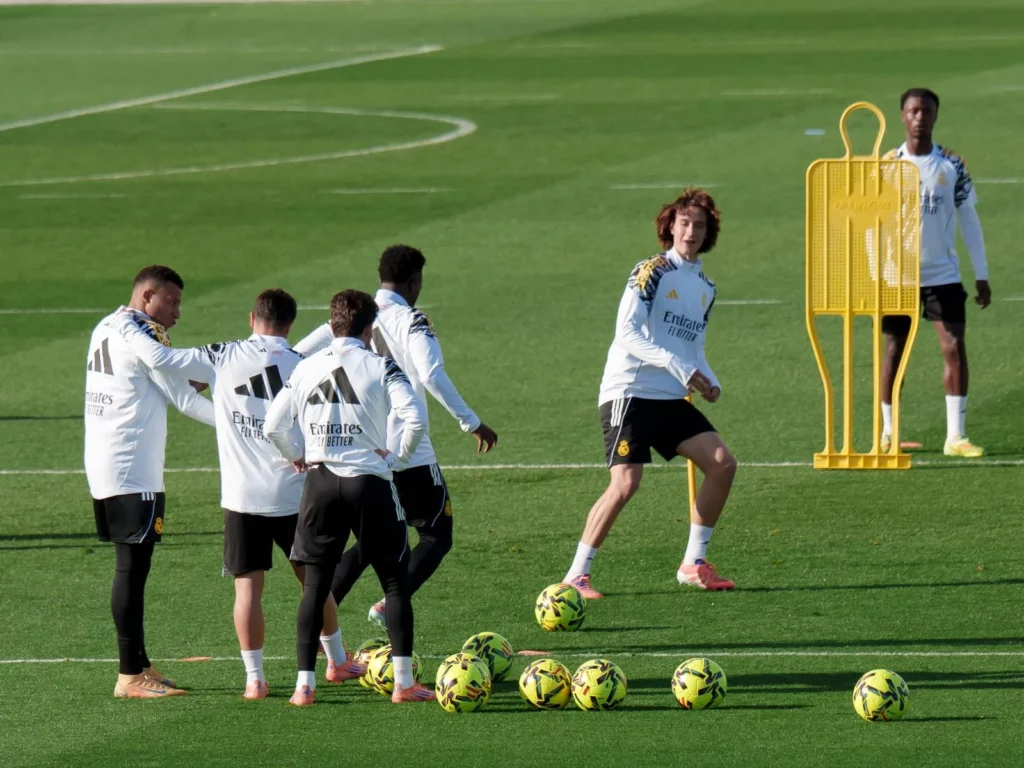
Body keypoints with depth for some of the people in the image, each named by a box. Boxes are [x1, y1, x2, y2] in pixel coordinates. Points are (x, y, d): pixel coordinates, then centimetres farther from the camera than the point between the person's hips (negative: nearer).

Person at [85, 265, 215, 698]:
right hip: (134, 474, -9)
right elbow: (185, 401, -12)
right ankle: (131, 677, -7)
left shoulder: (105, 329, 14)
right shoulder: (144, 335, -13)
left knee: (131, 566, 14)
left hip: (102, 467, 9)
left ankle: (138, 664, 19)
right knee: (132, 568, -7)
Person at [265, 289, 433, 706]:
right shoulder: (381, 367, -4)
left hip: (321, 483, 3)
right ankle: (403, 681, 2)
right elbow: (415, 418, -16)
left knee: (315, 585, 9)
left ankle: (304, 684, 3)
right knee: (395, 580, 7)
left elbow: (273, 426, 4)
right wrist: (398, 457, 0)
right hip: (370, 483, -3)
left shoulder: (306, 368, 6)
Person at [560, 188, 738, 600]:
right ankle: (577, 574, -10)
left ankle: (694, 564, 11)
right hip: (630, 392, -8)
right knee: (625, 483, -19)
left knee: (722, 464, 0)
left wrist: (709, 381, 5)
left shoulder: (705, 287, 16)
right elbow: (627, 333, -16)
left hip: (671, 397, 8)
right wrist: (677, 366, -24)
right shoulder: (652, 272, -8)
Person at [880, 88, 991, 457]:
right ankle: (887, 433, 19)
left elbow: (968, 218, 4)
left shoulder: (953, 166, 0)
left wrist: (981, 273, 2)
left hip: (943, 274, 0)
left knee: (954, 347, -11)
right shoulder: (887, 165, -1)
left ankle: (956, 436, -9)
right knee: (894, 349, 7)